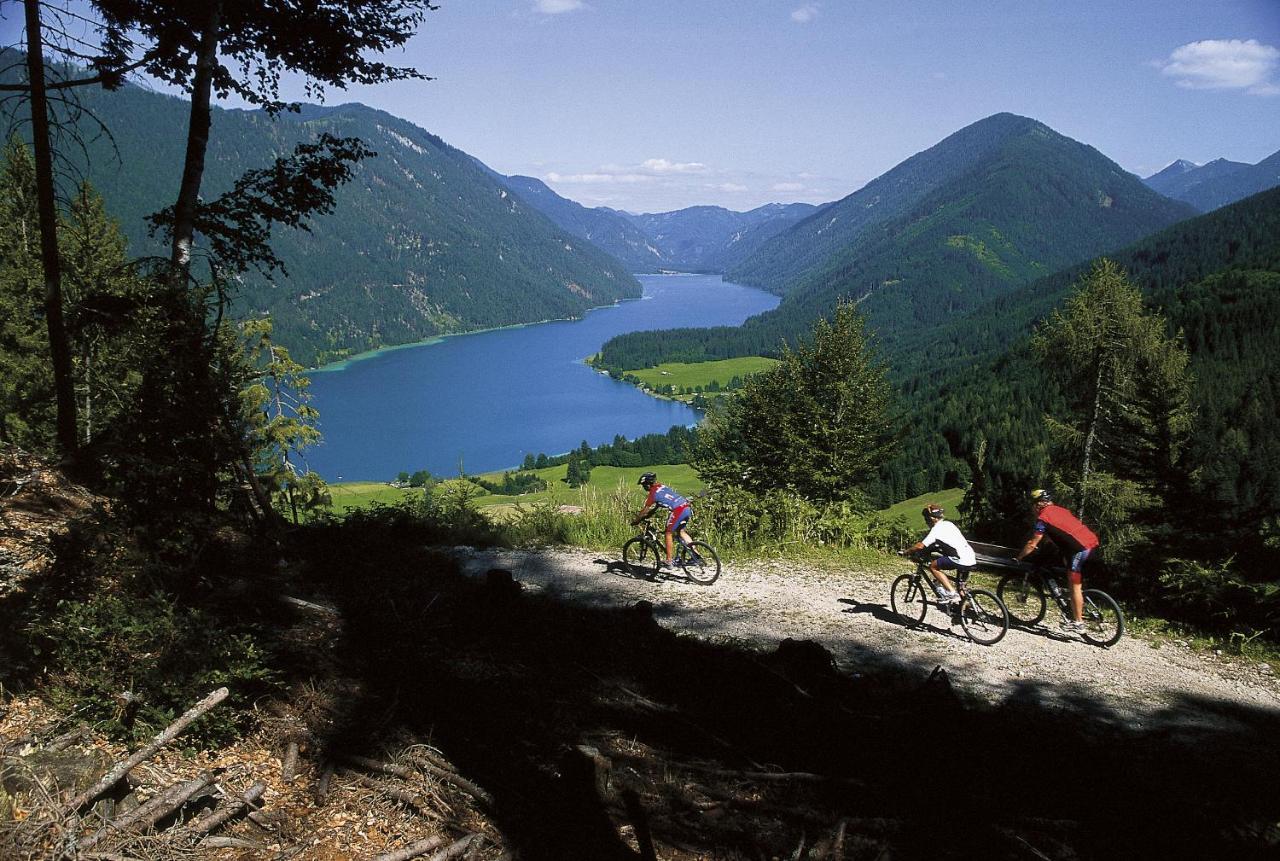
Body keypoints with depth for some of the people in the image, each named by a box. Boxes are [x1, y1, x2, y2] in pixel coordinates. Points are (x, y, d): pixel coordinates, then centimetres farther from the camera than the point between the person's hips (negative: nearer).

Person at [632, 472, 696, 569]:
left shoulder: (654, 492, -3)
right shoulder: (661, 487, 23)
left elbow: (645, 509, 2)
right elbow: (655, 507, 31)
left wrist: (635, 520, 15)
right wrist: (644, 517, 33)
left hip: (678, 511, -9)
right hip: (687, 508, 9)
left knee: (668, 533, 4)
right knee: (681, 532, 22)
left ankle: (668, 562, 6)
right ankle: (695, 554, 16)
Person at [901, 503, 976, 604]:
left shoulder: (937, 528, -6)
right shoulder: (948, 524, 20)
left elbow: (921, 546, -9)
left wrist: (906, 551, 5)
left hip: (962, 560, -9)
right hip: (971, 559, 9)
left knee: (933, 566, -1)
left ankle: (952, 593, -5)